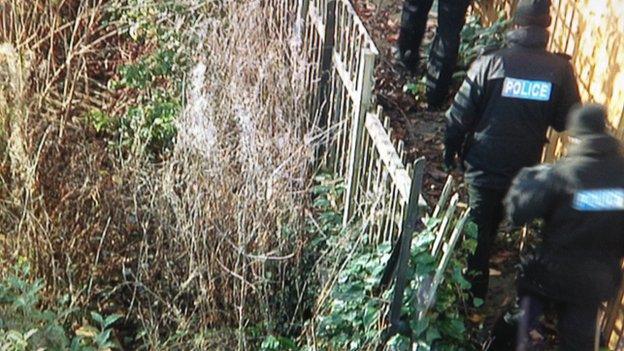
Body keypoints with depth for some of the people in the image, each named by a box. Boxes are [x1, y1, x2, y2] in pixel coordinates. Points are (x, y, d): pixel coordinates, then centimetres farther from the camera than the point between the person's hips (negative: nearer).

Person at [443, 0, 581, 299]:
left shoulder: (491, 63, -17)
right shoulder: (560, 69, -12)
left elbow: (460, 115, -12)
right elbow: (566, 121, -2)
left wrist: (450, 152, 3)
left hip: (483, 165, -3)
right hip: (525, 170, 3)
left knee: (478, 231, 13)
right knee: (490, 227, 24)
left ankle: (474, 294, 22)